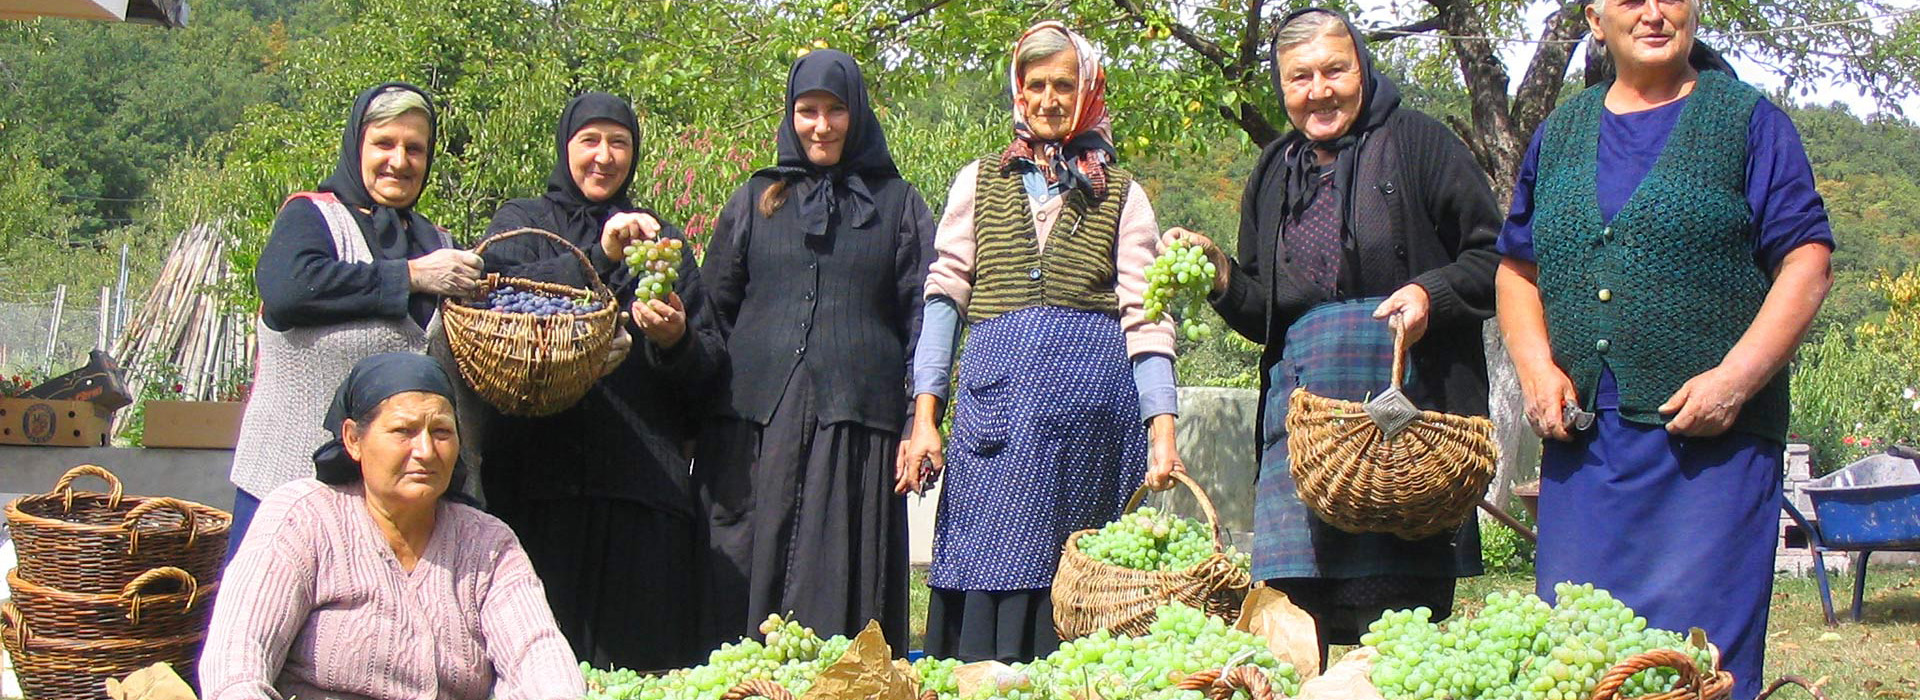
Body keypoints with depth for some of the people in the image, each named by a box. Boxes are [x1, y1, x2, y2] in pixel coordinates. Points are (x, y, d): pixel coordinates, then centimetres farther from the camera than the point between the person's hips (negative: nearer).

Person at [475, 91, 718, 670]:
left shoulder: (663, 242, 22)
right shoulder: (523, 222, 16)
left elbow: (708, 367, 13)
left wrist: (676, 341, -9)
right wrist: (599, 255, -18)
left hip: (643, 474, 2)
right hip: (540, 469, -2)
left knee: (637, 652, -6)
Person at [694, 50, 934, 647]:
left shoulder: (897, 204, 12)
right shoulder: (756, 201, 17)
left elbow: (922, 317, 7)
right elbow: (714, 309, 15)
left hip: (856, 422, -1)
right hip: (756, 420, 2)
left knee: (838, 581, -4)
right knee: (746, 573, -2)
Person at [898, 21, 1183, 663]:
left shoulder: (1121, 195, 14)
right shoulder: (980, 182, 17)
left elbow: (1144, 316, 5)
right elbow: (943, 295, 9)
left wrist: (1162, 431, -6)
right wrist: (924, 416, -1)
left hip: (1093, 395, -1)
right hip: (998, 388, 1)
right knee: (988, 566, -6)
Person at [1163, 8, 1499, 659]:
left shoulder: (1418, 142, 3)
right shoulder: (1275, 173, 20)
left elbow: (1493, 258, 2)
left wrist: (1431, 294, -14)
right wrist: (1222, 276, 5)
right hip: (1300, 407, 5)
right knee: (1296, 613, -2)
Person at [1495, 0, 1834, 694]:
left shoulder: (1749, 122, 5)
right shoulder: (1558, 135, 17)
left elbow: (1806, 266, -1)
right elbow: (1517, 270, 19)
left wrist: (1735, 378, -13)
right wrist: (1537, 369, 1)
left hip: (1711, 436, -4)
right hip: (1582, 436, 4)